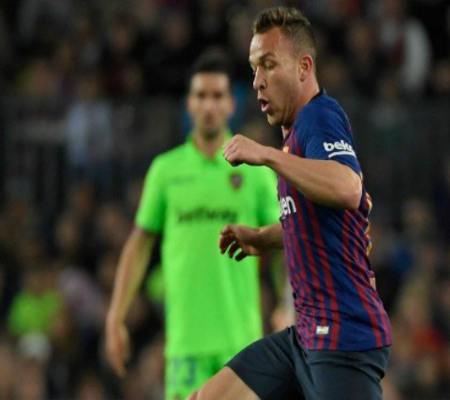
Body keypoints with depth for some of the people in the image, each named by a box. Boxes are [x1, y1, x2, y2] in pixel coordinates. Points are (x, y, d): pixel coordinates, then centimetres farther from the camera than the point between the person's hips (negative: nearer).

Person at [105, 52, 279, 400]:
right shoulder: (165, 169, 8)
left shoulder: (256, 171, 6)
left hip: (241, 334, 0)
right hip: (185, 335, 0)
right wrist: (116, 318, 8)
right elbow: (140, 243, 13)